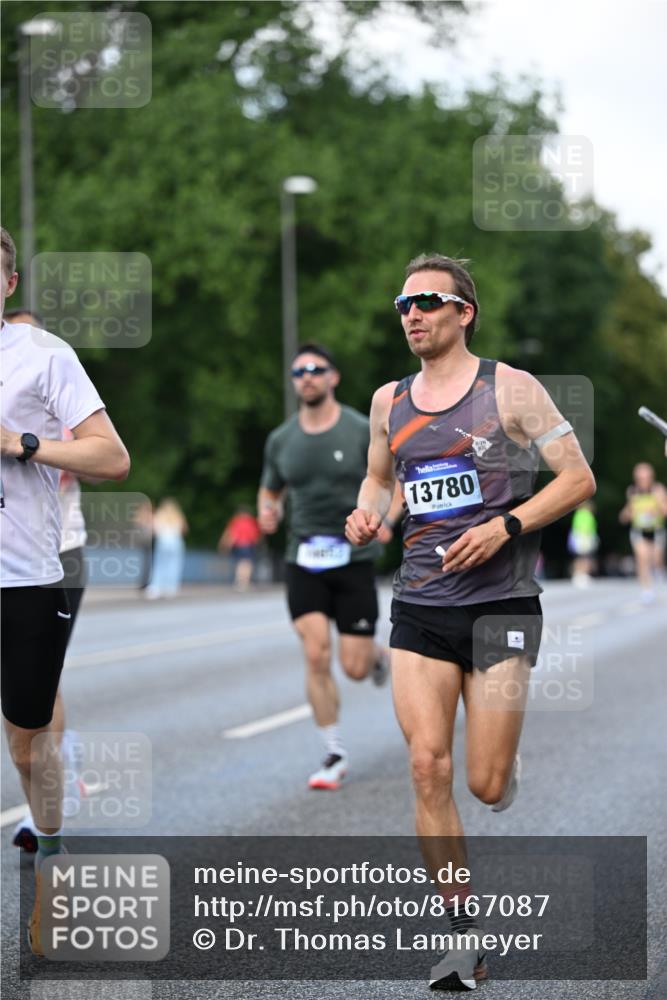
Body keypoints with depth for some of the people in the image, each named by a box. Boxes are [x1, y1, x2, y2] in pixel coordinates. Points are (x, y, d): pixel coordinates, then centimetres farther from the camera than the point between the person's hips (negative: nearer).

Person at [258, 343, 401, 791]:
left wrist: (385, 518, -17)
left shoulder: (362, 432, -5)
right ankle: (335, 755, 1)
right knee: (316, 657, -11)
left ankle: (379, 654, 35)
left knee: (354, 667, -4)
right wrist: (268, 513, -4)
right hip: (304, 562, 2)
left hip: (355, 558, -2)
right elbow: (271, 491, 19)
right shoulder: (281, 440, 5)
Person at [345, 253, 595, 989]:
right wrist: (366, 516, 3)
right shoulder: (388, 401, 9)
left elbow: (578, 479, -4)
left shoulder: (509, 388, -4)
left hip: (499, 603, -3)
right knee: (428, 768, -9)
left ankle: (508, 768, 36)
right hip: (419, 607, 4)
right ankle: (463, 934, 0)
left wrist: (505, 526, -16)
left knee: (486, 785, -4)